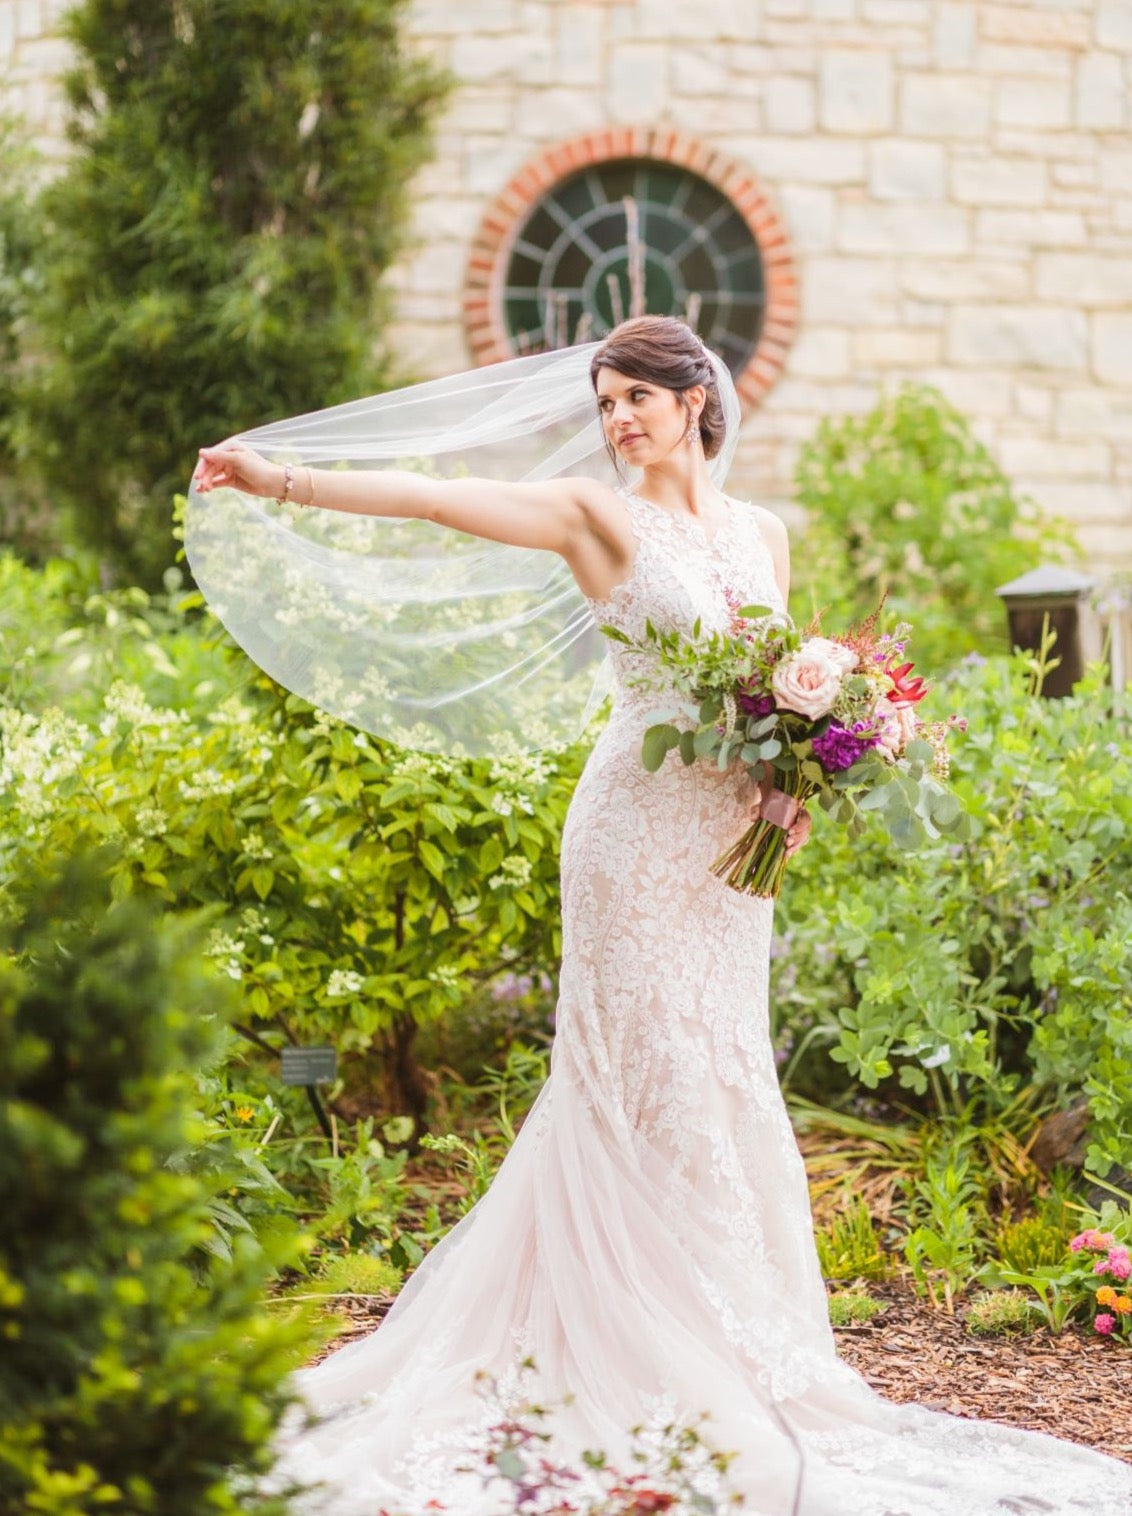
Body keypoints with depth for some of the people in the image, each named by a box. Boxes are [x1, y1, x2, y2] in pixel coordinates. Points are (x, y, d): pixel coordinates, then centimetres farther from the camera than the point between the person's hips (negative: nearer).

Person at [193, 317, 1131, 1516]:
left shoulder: (762, 533, 12)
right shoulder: (600, 519, -2)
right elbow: (433, 497, -12)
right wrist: (280, 482, -21)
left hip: (729, 835, 5)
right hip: (640, 824, -5)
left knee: (722, 1077, 9)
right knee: (653, 1074, -3)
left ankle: (742, 1355, 19)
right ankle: (666, 1357, 4)